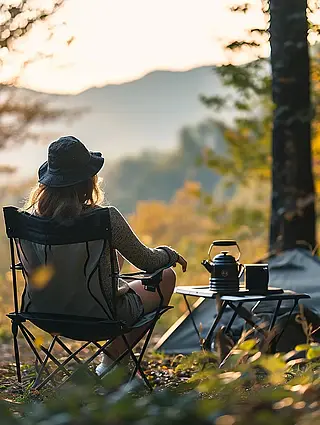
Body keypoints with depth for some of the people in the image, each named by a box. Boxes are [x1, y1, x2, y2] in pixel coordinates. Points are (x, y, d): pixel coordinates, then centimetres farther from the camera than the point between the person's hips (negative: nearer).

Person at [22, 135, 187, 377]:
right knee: (167, 276, 18)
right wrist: (171, 254, 15)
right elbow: (147, 262, -9)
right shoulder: (105, 218, -25)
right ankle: (111, 362, 17)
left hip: (44, 313, 6)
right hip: (98, 316, -6)